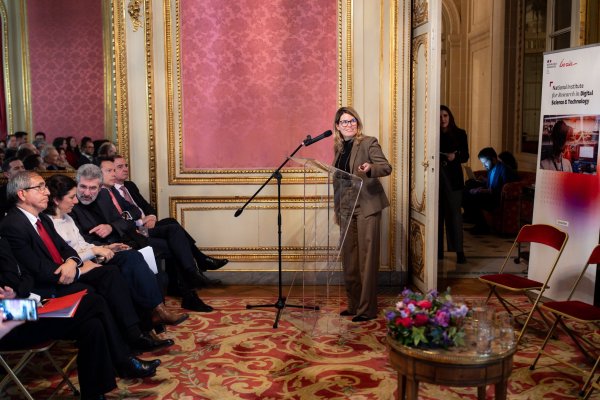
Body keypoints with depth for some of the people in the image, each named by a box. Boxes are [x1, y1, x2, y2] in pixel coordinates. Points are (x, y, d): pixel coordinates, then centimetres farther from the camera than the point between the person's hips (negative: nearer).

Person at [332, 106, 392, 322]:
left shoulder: (369, 143, -5)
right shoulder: (339, 148, 14)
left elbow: (387, 167, -13)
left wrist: (370, 169, -33)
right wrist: (337, 209, 19)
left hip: (367, 207, -7)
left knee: (367, 258, -6)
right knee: (349, 258, 11)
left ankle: (367, 309, 0)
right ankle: (353, 304, 22)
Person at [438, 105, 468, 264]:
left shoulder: (460, 134, 4)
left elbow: (465, 156, 3)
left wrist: (455, 157, -16)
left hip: (453, 178, -1)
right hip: (436, 177, 1)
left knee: (454, 213, -4)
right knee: (437, 214, 2)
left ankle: (459, 251, -1)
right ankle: (438, 250, 9)